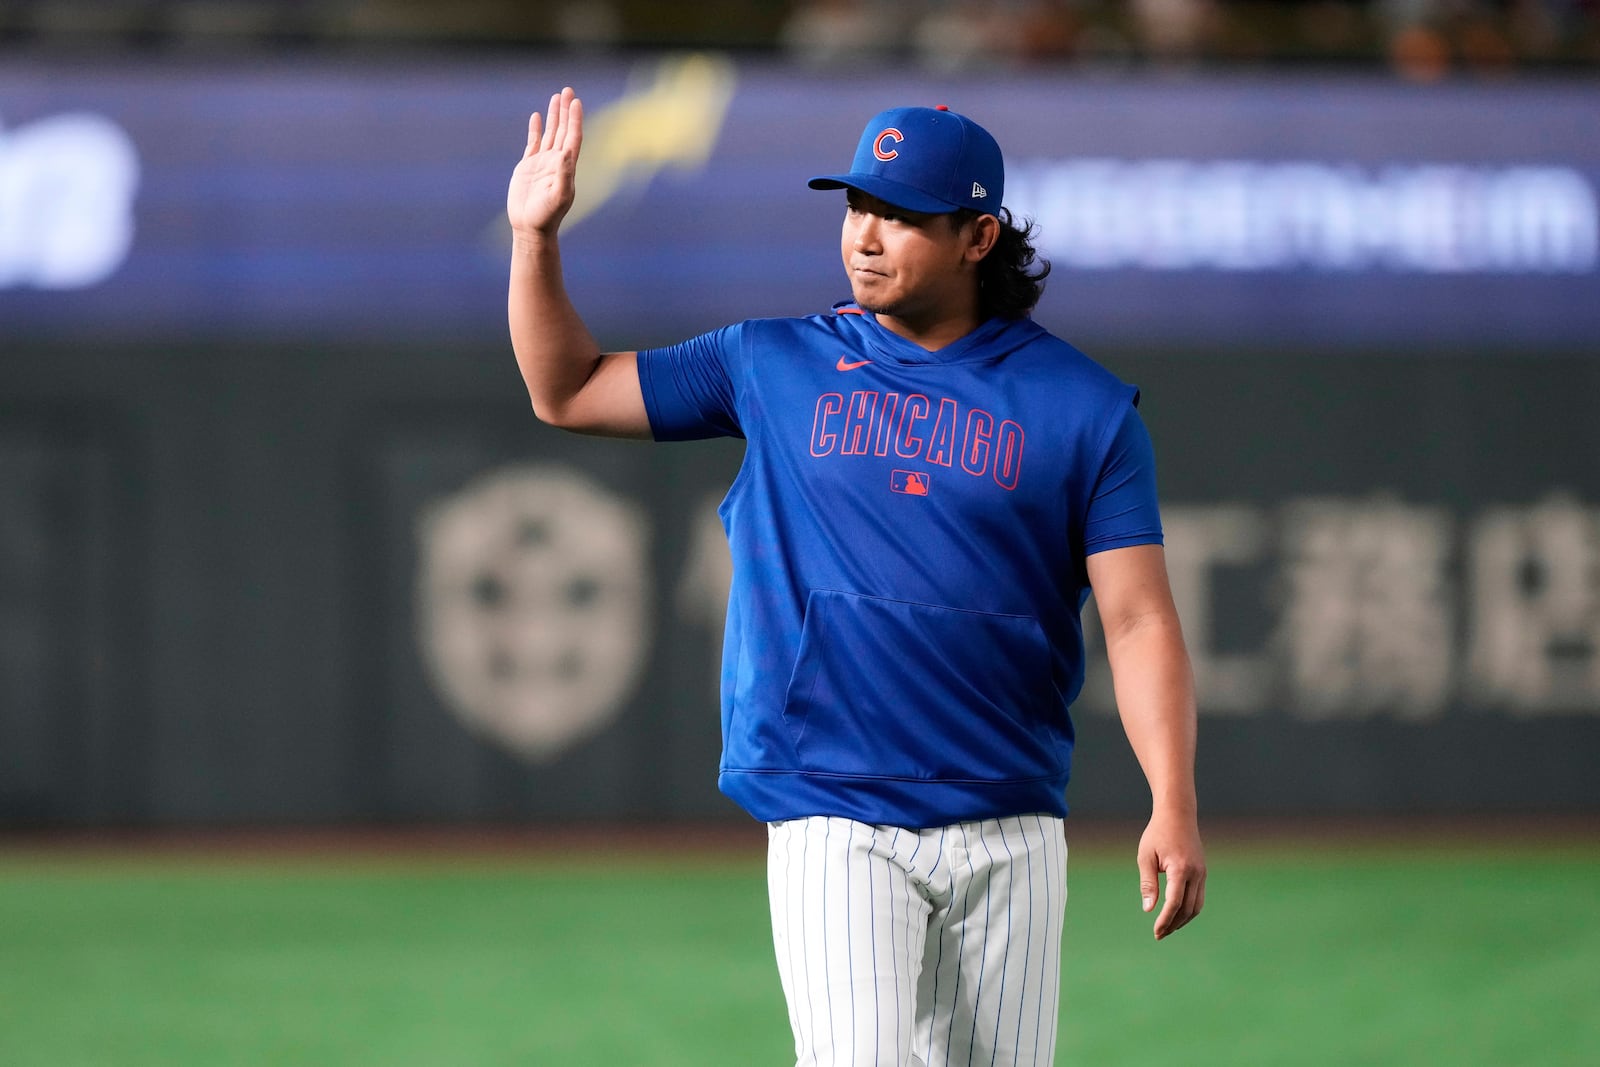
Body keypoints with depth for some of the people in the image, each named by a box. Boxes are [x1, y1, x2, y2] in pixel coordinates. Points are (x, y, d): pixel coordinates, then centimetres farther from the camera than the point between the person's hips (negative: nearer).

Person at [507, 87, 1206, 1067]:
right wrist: (536, 236, 2)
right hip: (834, 827, -1)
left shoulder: (1082, 407, 3)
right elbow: (568, 392, 15)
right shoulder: (776, 366, 9)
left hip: (1011, 836, 1)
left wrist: (1173, 809, -13)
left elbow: (1139, 619, -2)